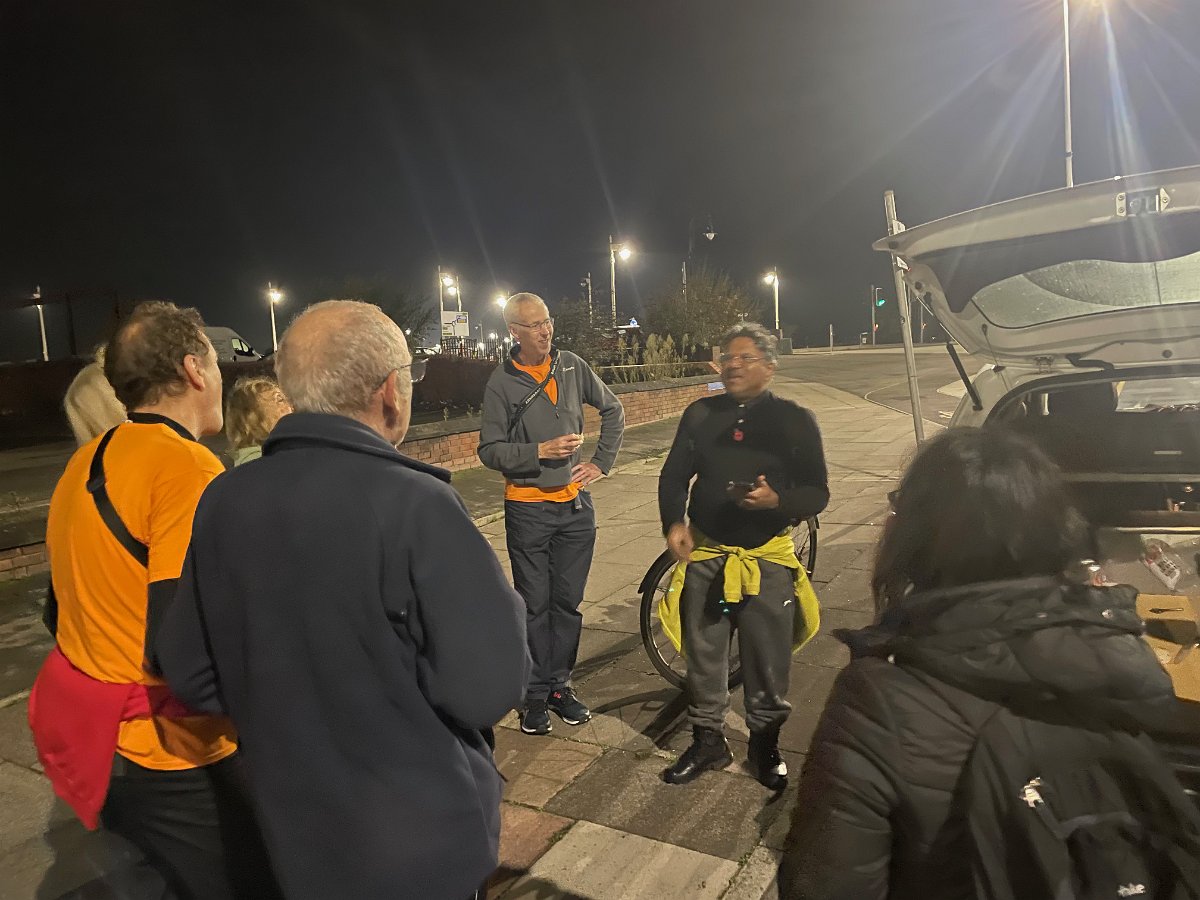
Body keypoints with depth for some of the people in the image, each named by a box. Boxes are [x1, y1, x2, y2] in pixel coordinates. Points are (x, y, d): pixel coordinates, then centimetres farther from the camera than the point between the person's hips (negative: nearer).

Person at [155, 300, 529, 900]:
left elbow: (191, 673, 1)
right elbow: (491, 686, -24)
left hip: (295, 833, 5)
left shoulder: (223, 501, -7)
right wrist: (504, 604, -6)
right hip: (422, 840, -4)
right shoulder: (413, 504, -26)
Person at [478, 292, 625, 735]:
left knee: (568, 602, 10)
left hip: (575, 504, 3)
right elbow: (490, 450, -8)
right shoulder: (502, 382, -7)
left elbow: (613, 410, 14)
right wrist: (541, 451, -20)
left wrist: (601, 462, 7)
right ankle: (536, 693, 19)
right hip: (528, 508, -3)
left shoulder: (572, 366, 2)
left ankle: (561, 685, 24)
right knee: (535, 606, 5)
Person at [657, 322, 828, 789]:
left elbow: (817, 492, -4)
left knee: (768, 662, 8)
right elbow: (673, 475, 11)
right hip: (705, 555, 2)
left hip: (768, 559, -2)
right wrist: (673, 523, -6)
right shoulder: (700, 415, 4)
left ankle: (765, 743, 30)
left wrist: (776, 500, -24)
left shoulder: (793, 419, -3)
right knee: (703, 657, 12)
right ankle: (708, 740, 30)